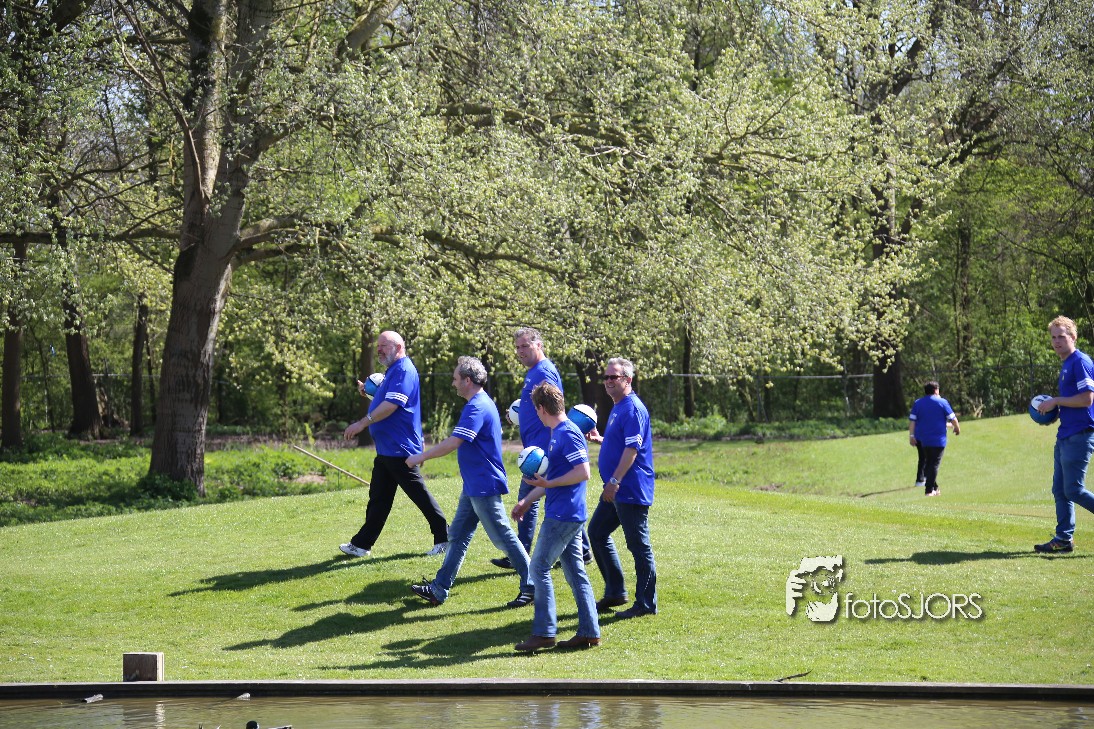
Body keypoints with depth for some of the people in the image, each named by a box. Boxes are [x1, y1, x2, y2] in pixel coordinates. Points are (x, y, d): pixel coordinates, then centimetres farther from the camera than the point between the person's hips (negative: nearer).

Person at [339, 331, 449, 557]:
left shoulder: (404, 370, -15)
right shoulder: (393, 370, 18)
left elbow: (391, 405, -24)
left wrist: (362, 423, -22)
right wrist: (368, 392, 11)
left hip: (400, 448, -11)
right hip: (387, 448, 11)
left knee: (418, 493, -4)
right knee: (378, 498, 12)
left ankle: (444, 538, 4)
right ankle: (361, 544, 15)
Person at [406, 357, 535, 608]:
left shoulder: (477, 408, -20)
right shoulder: (481, 403, 13)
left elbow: (453, 443, -26)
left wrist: (421, 457, -16)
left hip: (484, 486, -11)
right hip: (474, 486, 11)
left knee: (502, 536, -3)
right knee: (457, 536, 11)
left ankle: (531, 586, 5)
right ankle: (439, 589, 15)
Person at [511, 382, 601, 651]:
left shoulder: (568, 434, -15)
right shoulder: (557, 434, 17)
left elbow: (583, 473, -21)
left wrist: (549, 484, -19)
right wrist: (527, 501, 27)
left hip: (562, 516, -10)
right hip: (568, 515, 10)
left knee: (540, 568, -6)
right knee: (575, 572, 10)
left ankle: (544, 633, -5)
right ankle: (589, 632, 11)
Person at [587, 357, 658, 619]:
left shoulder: (633, 409, -16)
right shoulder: (618, 408, 16)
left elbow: (632, 449, -23)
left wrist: (614, 481, -25)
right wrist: (599, 439, 14)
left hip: (632, 491, -11)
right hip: (616, 491, 11)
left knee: (639, 546, -4)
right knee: (597, 532, 17)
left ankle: (646, 604, 3)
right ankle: (615, 592, 25)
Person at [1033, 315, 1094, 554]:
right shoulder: (1065, 365, 17)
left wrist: (1056, 401, -14)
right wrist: (1052, 405, 12)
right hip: (1065, 436, 10)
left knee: (1073, 490, -9)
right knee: (1060, 490, 9)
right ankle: (1063, 539, 13)